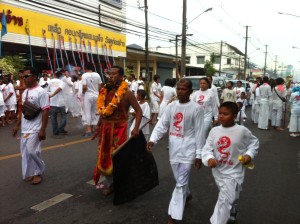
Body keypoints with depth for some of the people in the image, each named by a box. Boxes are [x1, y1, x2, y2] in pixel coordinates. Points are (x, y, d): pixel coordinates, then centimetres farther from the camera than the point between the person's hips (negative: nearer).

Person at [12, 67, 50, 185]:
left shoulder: (41, 92, -13)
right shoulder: (25, 92, 11)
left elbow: (45, 111, -17)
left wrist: (43, 129, -20)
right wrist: (17, 125, 18)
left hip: (35, 129, -8)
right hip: (24, 128, 8)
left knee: (32, 151, -9)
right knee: (25, 152, 10)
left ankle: (39, 172, 12)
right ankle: (30, 173, 24)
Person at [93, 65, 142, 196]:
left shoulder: (126, 93, -12)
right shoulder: (105, 91, 7)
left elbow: (139, 111, -12)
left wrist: (136, 128, -22)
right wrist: (98, 127, 16)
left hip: (119, 129, -6)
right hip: (105, 129, 6)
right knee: (104, 156, 11)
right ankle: (110, 183, 28)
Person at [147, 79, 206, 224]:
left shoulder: (196, 109, -10)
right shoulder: (171, 106, 3)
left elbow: (199, 133, -8)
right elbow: (162, 125, -1)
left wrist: (199, 155, -8)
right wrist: (153, 139, -18)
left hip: (188, 150, -5)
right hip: (173, 149, 5)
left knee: (181, 184, -2)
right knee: (179, 180, 22)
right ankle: (187, 195, 51)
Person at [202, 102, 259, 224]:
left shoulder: (242, 131, -12)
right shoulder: (214, 131, -6)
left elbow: (254, 142, 5)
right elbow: (207, 149, -4)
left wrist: (249, 154, -11)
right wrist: (209, 159, -24)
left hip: (233, 173, -4)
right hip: (218, 172, 4)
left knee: (224, 201, -9)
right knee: (229, 198, 27)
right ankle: (231, 213, 55)